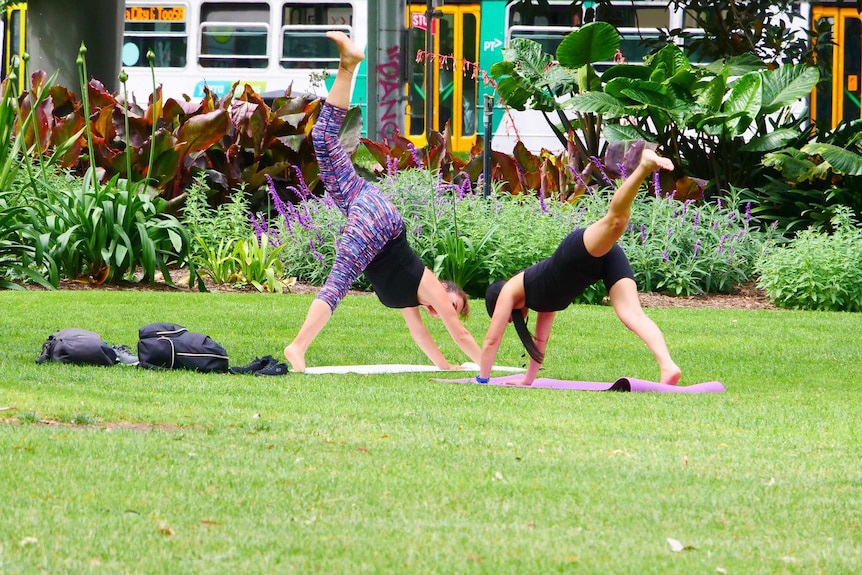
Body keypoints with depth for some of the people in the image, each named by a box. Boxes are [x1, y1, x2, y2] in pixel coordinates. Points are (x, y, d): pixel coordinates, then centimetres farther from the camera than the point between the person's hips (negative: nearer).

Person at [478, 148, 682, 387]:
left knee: (615, 219, -35)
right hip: (607, 259, 6)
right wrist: (528, 380, 57)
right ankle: (668, 366, -33)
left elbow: (492, 339, 23)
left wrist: (482, 379, 31)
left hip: (584, 250, -6)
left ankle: (645, 166, -55)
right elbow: (541, 340, 50)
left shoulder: (510, 291, 22)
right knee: (631, 313, -12)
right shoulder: (544, 300, 40)